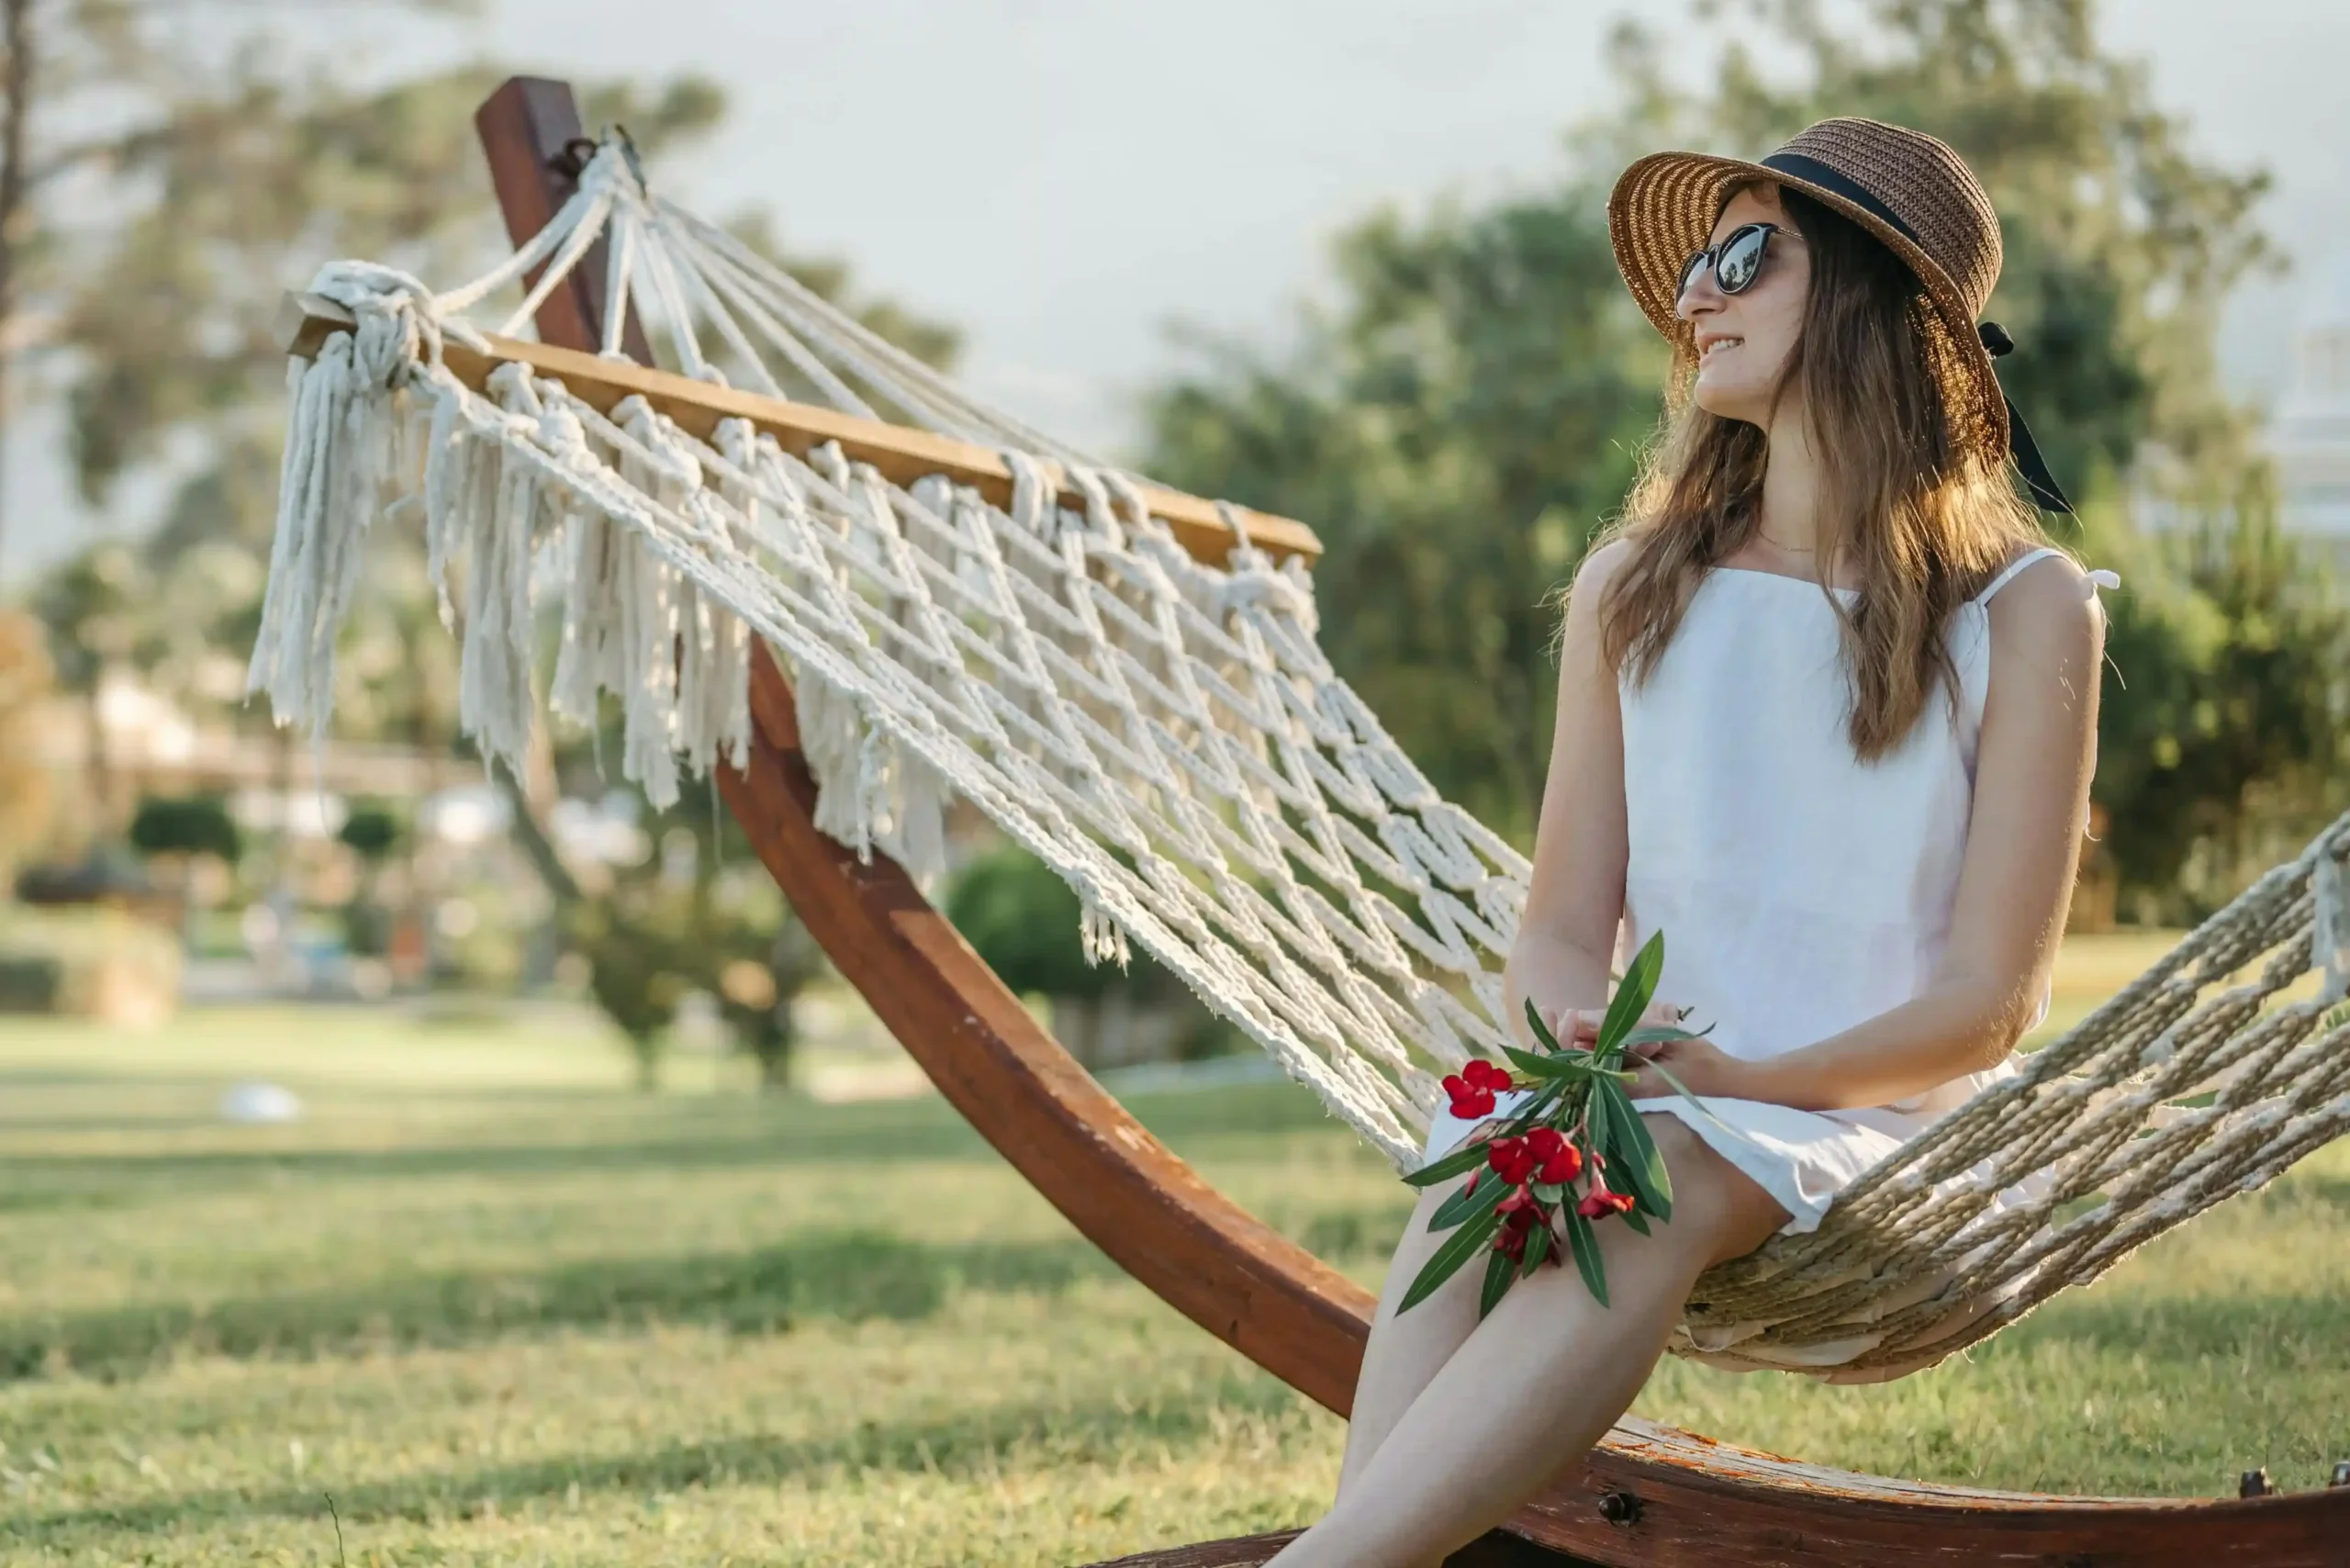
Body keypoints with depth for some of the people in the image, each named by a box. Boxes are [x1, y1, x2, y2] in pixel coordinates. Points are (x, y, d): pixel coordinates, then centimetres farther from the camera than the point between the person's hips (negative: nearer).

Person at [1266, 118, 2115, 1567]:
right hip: (1659, 1099, 3)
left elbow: (1990, 998, -4)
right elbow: (1564, 927, 7)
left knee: (1655, 1176, -37)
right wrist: (1594, 1049, -17)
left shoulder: (2021, 609, 0)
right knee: (1486, 1164, -33)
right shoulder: (1634, 589, 13)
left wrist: (1751, 1081, -20)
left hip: (1888, 1128, -3)